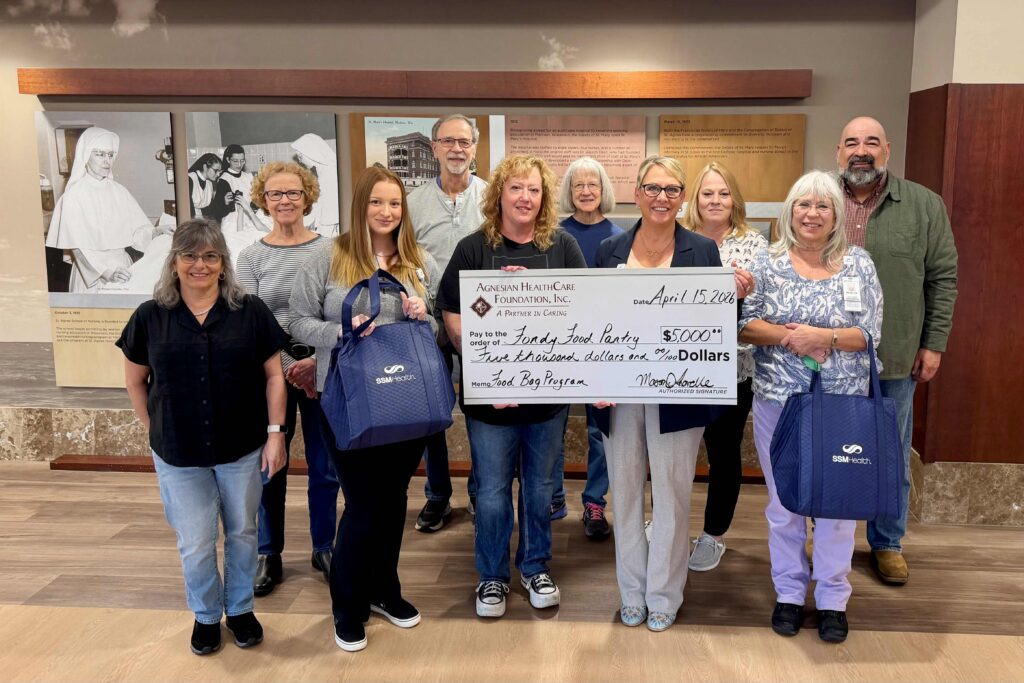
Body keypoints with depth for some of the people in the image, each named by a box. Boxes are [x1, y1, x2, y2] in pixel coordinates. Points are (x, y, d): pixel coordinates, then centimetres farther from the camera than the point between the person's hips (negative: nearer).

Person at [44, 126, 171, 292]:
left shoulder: (118, 190, 5)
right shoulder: (74, 195, -8)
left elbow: (136, 230, 3)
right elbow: (78, 246, -14)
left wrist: (156, 232, -18)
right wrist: (106, 271, -28)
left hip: (122, 266, 4)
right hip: (91, 274, -4)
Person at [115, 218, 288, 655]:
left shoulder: (250, 312, -4)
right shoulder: (150, 317, -2)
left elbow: (273, 375, -2)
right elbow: (135, 380, 8)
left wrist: (275, 432, -6)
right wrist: (153, 429, 5)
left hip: (242, 449, 0)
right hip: (178, 455, 0)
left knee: (241, 532, 15)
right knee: (194, 544, 9)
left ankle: (240, 609, 36)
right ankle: (205, 615, 34)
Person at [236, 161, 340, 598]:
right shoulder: (251, 257, 2)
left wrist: (316, 360, -15)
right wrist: (289, 369, -13)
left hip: (323, 369, 0)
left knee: (324, 466, 7)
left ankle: (324, 548, 25)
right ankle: (268, 554, 22)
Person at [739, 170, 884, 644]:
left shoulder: (859, 264, 1)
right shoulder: (768, 263, 2)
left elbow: (870, 333, -4)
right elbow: (743, 324, -3)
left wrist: (822, 336, -19)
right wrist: (788, 336, -18)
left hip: (842, 403, 0)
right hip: (777, 401, 1)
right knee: (783, 502, 10)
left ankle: (833, 599, 24)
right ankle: (789, 593, 26)